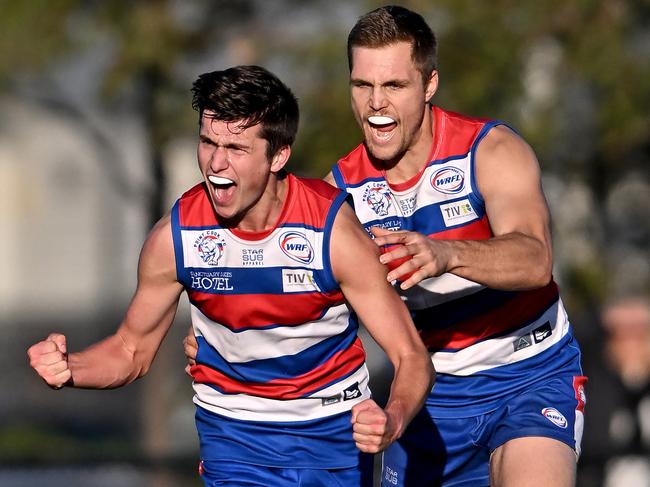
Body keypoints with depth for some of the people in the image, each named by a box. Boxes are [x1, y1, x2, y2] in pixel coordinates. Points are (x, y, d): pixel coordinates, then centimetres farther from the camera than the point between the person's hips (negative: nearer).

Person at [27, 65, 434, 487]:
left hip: (334, 433, 0)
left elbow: (411, 356, -19)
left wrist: (391, 422, -40)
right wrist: (67, 369, -21)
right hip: (234, 433, 1)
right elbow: (132, 350, 1)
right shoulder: (174, 237, -15)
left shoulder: (333, 230, -21)